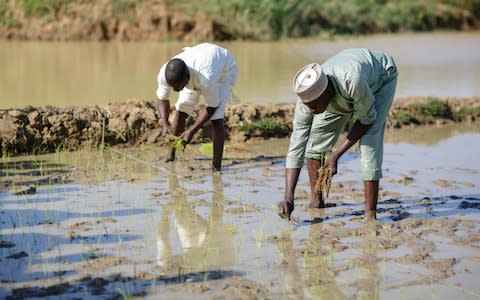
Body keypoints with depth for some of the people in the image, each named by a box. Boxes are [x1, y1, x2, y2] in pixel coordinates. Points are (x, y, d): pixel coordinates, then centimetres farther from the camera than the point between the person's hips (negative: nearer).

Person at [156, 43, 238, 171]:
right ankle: (171, 154, 16)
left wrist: (192, 131, -34)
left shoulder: (205, 79, -47)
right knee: (181, 109, -4)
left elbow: (212, 107, -30)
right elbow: (162, 100, -15)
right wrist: (165, 124, -31)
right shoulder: (164, 75, -33)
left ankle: (216, 166, -15)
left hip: (225, 69, -5)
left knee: (216, 117, -20)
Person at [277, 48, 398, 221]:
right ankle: (316, 201, 13)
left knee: (369, 139, -22)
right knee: (315, 135, -3)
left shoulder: (352, 81, -47)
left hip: (381, 77, -5)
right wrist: (288, 198, -35)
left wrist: (336, 155, -29)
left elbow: (367, 119, -28)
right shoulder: (307, 97, -32)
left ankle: (371, 215, -17)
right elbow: (296, 148, -28)